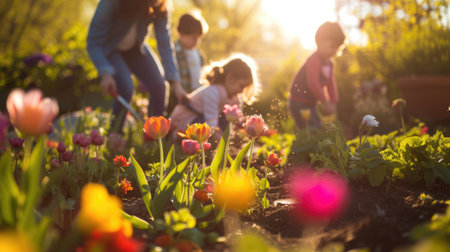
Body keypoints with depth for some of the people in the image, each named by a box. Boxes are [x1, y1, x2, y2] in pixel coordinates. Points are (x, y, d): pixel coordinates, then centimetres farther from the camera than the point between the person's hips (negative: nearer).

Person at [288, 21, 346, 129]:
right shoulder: (314, 60, -22)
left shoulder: (329, 63, 9)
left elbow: (331, 84, 13)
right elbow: (313, 83, -30)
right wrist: (326, 103, -27)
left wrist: (333, 103, 4)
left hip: (311, 103, 10)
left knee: (319, 128, 14)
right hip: (299, 103, -10)